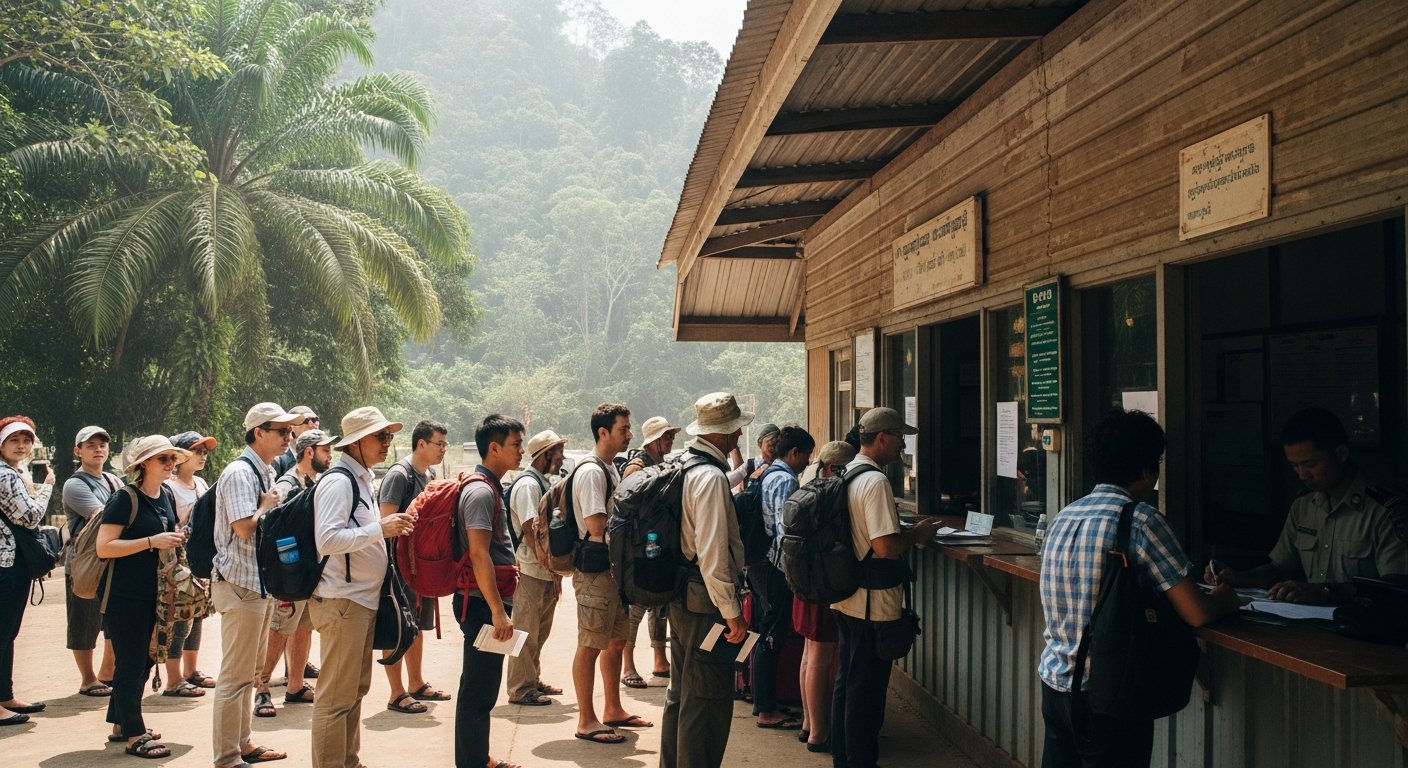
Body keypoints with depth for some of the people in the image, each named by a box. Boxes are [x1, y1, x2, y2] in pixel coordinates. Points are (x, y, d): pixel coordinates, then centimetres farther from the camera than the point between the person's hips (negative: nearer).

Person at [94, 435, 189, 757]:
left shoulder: (167, 497, 8)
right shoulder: (125, 499, -15)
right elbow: (104, 547, -20)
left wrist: (176, 538, 3)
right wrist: (152, 541, -25)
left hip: (154, 593, 8)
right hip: (125, 595, -8)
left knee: (144, 660, 15)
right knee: (131, 663, -1)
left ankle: (120, 723, 30)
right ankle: (134, 735, 7)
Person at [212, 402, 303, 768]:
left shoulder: (267, 473, 12)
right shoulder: (239, 473, -16)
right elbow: (244, 527, -26)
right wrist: (268, 505, -11)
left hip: (261, 583, 10)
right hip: (240, 584, -10)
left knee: (250, 672, 18)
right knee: (236, 676, -3)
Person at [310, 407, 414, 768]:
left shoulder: (362, 478, 15)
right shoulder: (339, 482, -16)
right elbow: (327, 539, -26)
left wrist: (391, 527, 8)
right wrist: (380, 528, -27)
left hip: (363, 599, 10)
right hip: (342, 601, -10)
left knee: (356, 688, 18)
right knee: (337, 695, -4)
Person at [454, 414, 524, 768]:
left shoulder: (489, 487, 16)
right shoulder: (481, 491, -16)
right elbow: (478, 554, -24)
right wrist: (498, 611, -24)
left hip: (489, 602, 10)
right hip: (484, 603, -10)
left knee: (483, 687, 17)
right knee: (478, 690, -4)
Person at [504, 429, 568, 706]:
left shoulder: (544, 483, 15)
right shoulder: (527, 484, -14)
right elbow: (530, 530, -20)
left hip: (547, 571, 9)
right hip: (531, 571, -9)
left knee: (540, 631, 16)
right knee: (526, 631, -2)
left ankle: (533, 681, 27)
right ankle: (520, 689, 5)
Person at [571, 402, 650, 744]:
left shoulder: (611, 469, 13)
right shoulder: (591, 471, -17)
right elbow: (598, 528, -22)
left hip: (616, 568, 10)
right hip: (596, 571, -10)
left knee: (616, 641, 17)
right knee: (591, 646, -3)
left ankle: (613, 710, 29)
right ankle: (587, 721, 3)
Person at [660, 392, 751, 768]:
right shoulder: (711, 477, -19)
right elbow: (712, 552, -23)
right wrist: (732, 610, -20)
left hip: (681, 598, 10)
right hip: (706, 602, -10)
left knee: (682, 693, 20)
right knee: (706, 700, -3)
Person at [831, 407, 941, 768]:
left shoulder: (846, 474, 9)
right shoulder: (875, 481, -20)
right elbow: (885, 547, -26)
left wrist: (907, 531, 13)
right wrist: (916, 535, -9)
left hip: (845, 599, 9)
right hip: (872, 604, -9)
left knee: (847, 681, 18)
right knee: (867, 688, 2)